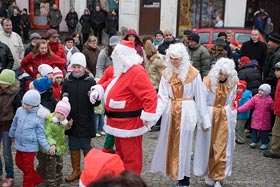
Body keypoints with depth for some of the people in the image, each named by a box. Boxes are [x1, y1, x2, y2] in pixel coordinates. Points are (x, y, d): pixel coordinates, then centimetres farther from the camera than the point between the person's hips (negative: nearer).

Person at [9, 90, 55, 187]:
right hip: (19, 144, 6)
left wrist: (48, 147, -18)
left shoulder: (39, 117, -16)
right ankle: (37, 179, 38)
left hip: (30, 147, -6)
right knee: (19, 163, 22)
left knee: (28, 168, 6)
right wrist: (12, 135, 27)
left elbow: (40, 135, -10)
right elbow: (14, 124, 14)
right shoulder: (20, 110, -4)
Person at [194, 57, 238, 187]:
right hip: (209, 116, -2)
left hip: (225, 117, 2)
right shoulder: (207, 81, -13)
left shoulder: (232, 83, -1)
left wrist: (224, 111, 4)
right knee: (208, 146, 8)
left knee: (222, 148, 1)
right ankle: (209, 174, 24)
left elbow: (230, 101, 12)